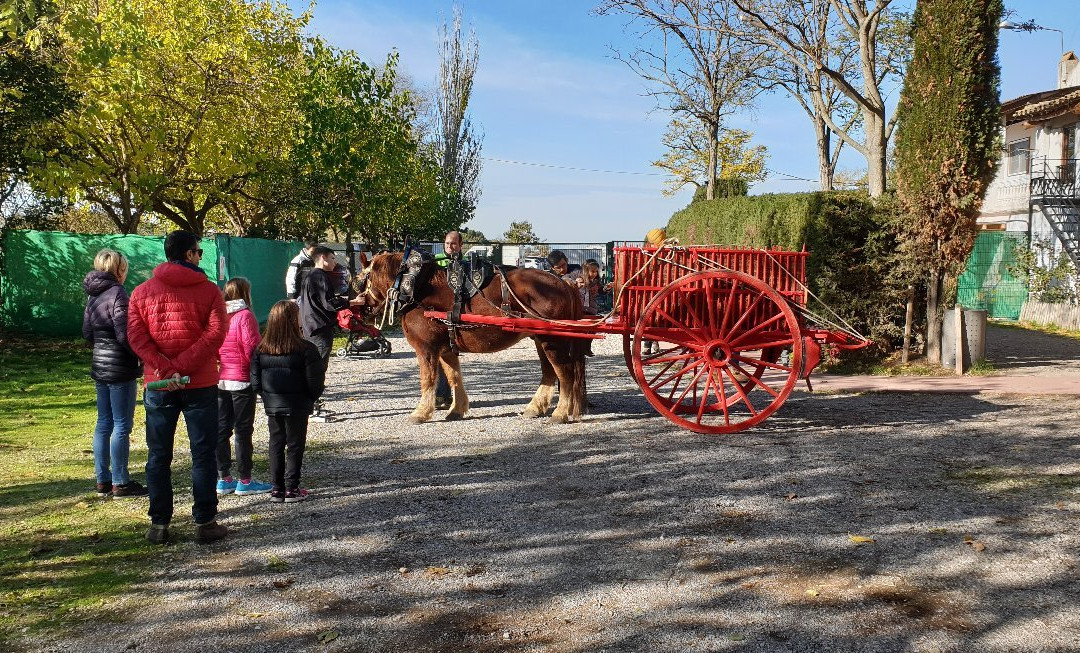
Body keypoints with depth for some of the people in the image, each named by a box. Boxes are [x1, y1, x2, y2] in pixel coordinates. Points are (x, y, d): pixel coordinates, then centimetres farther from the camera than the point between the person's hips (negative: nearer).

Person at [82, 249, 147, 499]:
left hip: (99, 365, 9)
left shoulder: (93, 295, 11)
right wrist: (141, 356, -9)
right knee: (122, 426, -1)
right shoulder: (117, 293, -15)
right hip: (120, 368, -9)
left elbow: (87, 332, 16)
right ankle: (120, 483, 5)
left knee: (104, 424, 13)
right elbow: (125, 334, -20)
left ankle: (102, 481, 20)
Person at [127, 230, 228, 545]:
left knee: (158, 457, 11)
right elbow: (215, 333, -15)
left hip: (158, 386, 2)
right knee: (203, 455, 5)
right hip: (200, 386, -2)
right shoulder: (209, 290, -2)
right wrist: (181, 367, -16)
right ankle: (205, 523, 8)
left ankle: (159, 525, 15)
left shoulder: (141, 292, 5)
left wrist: (165, 369, -13)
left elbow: (136, 336, -6)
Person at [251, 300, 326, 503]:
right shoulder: (305, 349, -15)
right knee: (295, 445, 7)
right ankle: (291, 488, 9)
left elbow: (255, 382, -1)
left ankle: (276, 488, 16)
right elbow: (314, 382, -12)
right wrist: (312, 399, 7)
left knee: (276, 445, 14)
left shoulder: (261, 349, -3)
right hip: (297, 406, -4)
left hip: (271, 405, 4)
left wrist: (267, 397, 15)